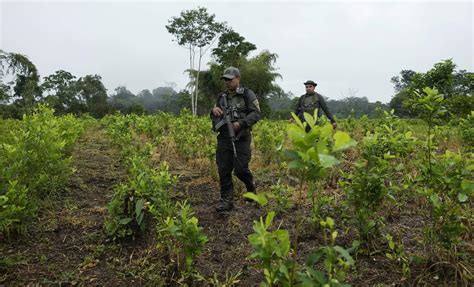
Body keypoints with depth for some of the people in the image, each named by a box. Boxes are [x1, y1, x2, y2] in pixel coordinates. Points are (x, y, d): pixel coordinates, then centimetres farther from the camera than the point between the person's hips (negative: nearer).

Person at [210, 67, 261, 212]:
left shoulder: (247, 94, -1)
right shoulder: (221, 96, 15)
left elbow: (256, 114, -9)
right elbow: (214, 118, 20)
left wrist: (241, 123, -21)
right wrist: (214, 110, -4)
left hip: (241, 138, -5)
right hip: (224, 138, 5)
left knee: (240, 169, -7)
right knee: (223, 170, 1)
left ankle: (251, 186, 26)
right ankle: (226, 200, 10)